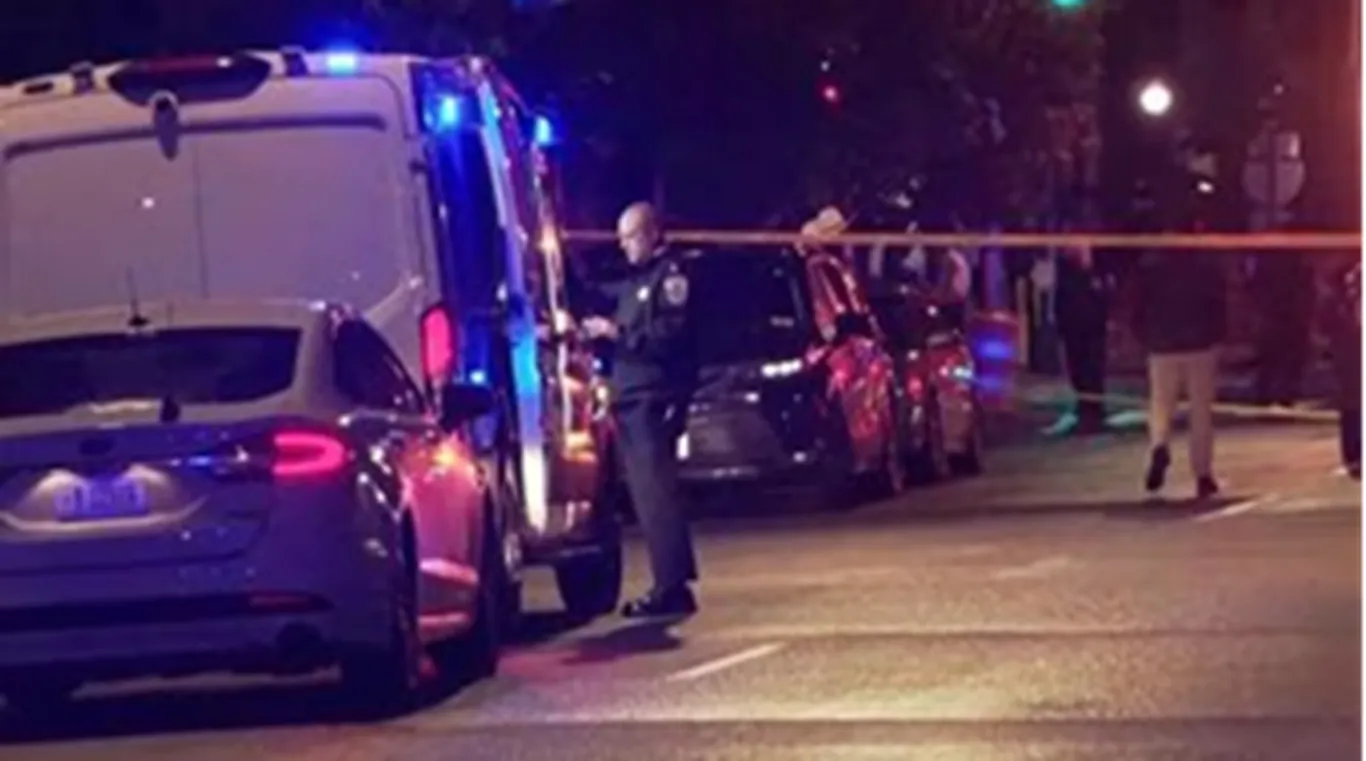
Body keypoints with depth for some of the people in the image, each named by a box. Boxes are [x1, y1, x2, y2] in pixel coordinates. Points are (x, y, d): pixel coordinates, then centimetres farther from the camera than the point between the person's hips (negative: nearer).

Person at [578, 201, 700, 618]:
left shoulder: (672, 273, -6)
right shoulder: (633, 279, 22)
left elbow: (672, 333, -18)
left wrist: (617, 332, -17)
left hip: (655, 399, -9)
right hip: (629, 398, 9)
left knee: (656, 490, -13)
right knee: (645, 491, 8)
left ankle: (672, 585, -15)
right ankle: (669, 584, 12)